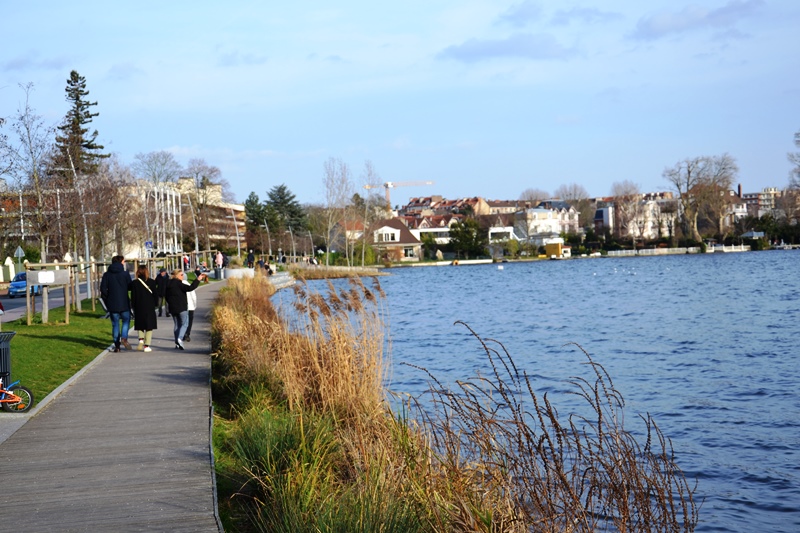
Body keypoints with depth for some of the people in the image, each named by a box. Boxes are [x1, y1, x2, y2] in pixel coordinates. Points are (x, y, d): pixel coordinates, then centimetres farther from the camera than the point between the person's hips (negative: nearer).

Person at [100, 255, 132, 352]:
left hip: (112, 304, 2)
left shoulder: (107, 275, 0)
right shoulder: (125, 274, -6)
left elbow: (103, 289, -4)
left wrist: (107, 300, 8)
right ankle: (124, 338, -11)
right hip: (124, 303, -2)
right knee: (126, 320, 13)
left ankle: (116, 345, 8)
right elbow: (130, 287, -4)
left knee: (115, 324, 9)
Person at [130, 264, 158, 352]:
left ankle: (141, 340, -5)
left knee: (140, 326, 17)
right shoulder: (152, 282, -5)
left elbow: (133, 296, -3)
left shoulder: (134, 283, -4)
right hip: (150, 308, -1)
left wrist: (133, 306, 6)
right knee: (149, 327, 4)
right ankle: (146, 346, -1)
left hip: (139, 308, 1)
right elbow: (155, 294, -1)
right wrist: (156, 304, 12)